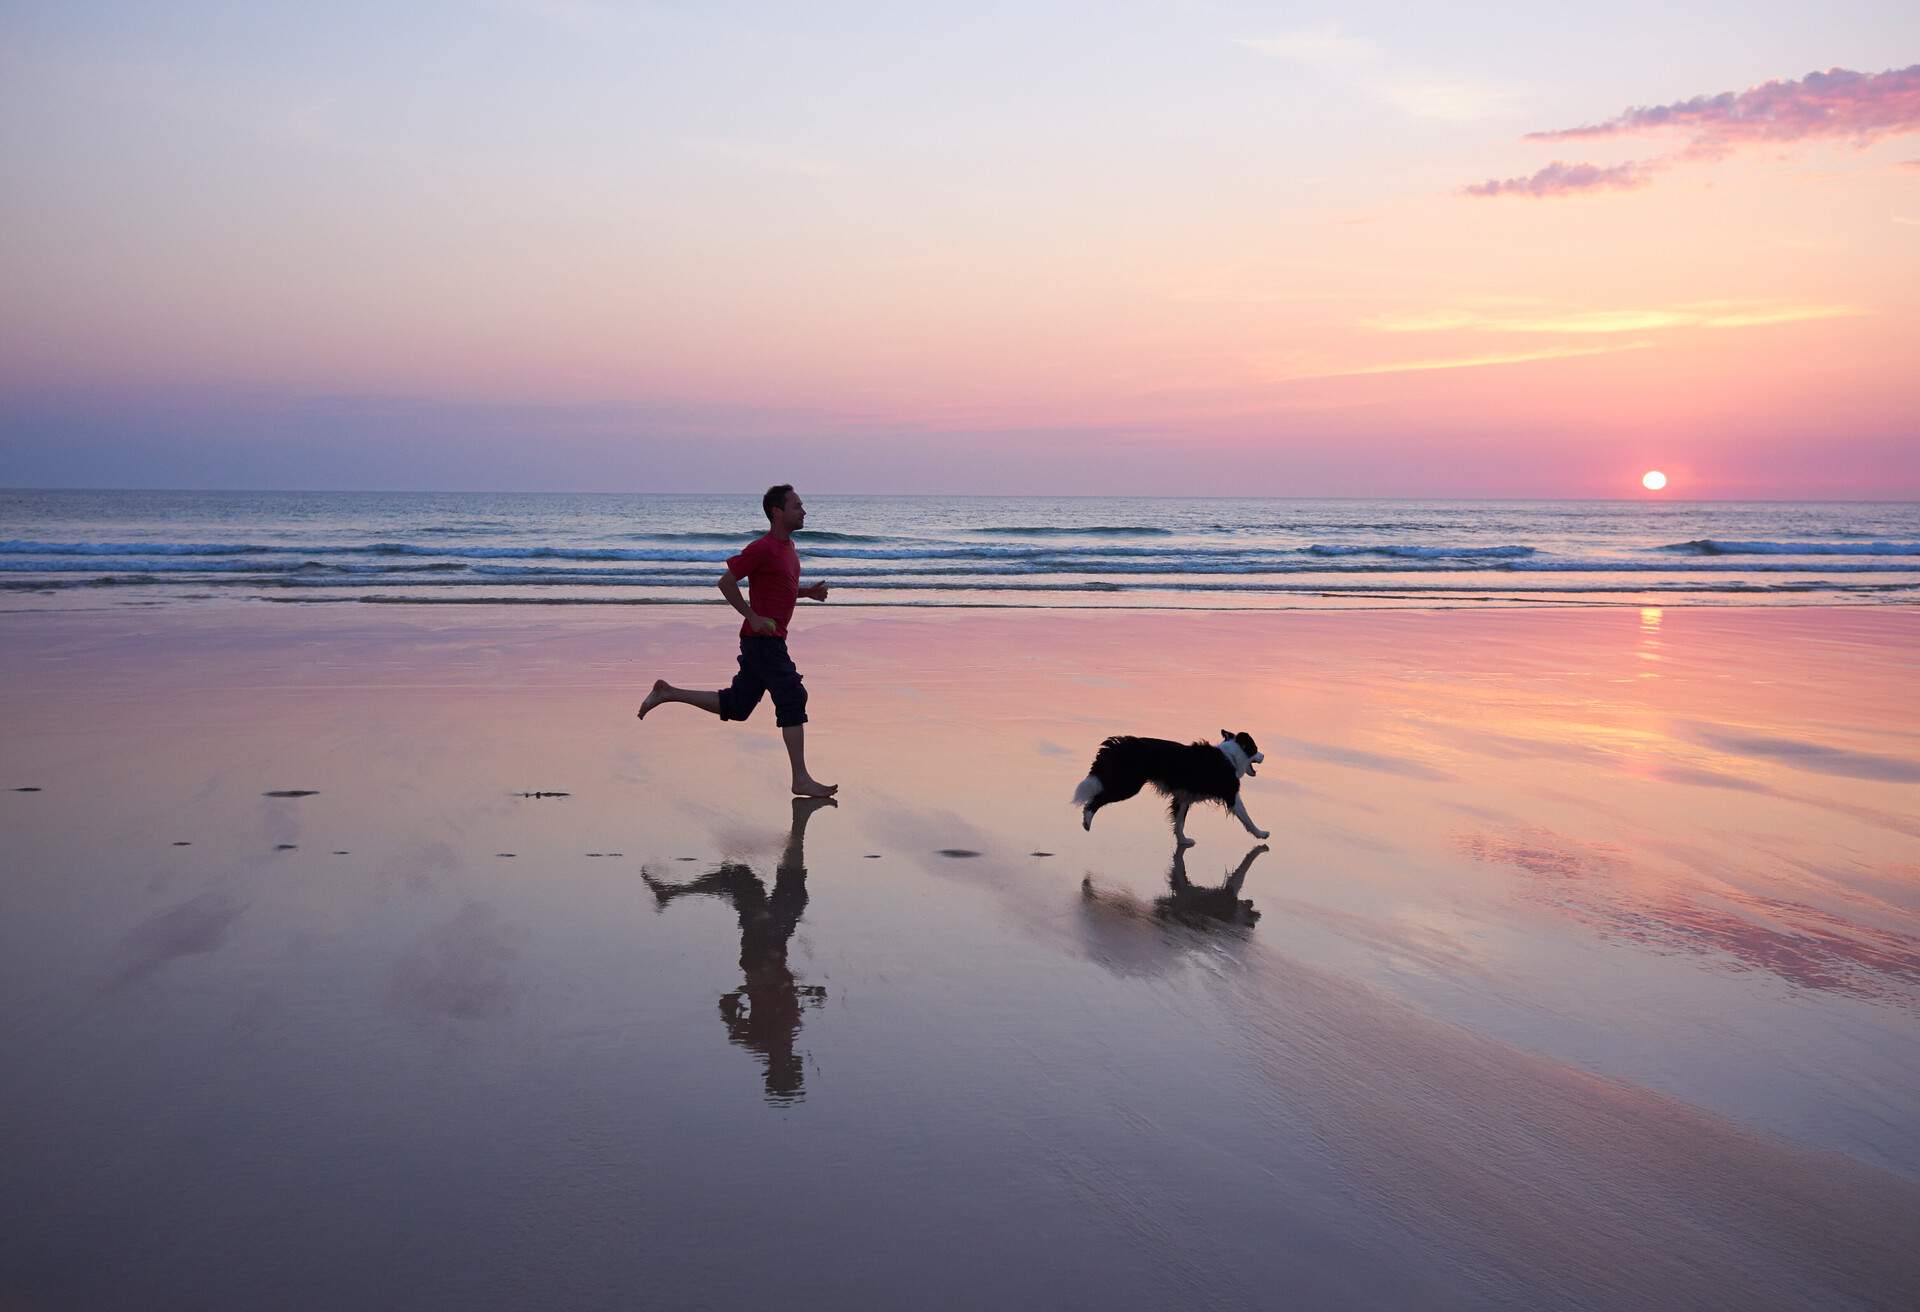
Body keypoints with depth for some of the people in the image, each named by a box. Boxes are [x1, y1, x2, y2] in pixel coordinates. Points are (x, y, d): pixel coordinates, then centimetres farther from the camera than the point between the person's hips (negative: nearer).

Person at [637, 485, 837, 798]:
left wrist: (807, 592, 8)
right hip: (762, 639, -10)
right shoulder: (762, 548, -14)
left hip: (770, 640, 10)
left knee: (735, 706, 14)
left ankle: (667, 693, 25)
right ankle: (801, 780, -9)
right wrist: (753, 617, -18)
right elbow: (726, 582, -14)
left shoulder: (788, 546, 15)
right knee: (793, 699, -11)